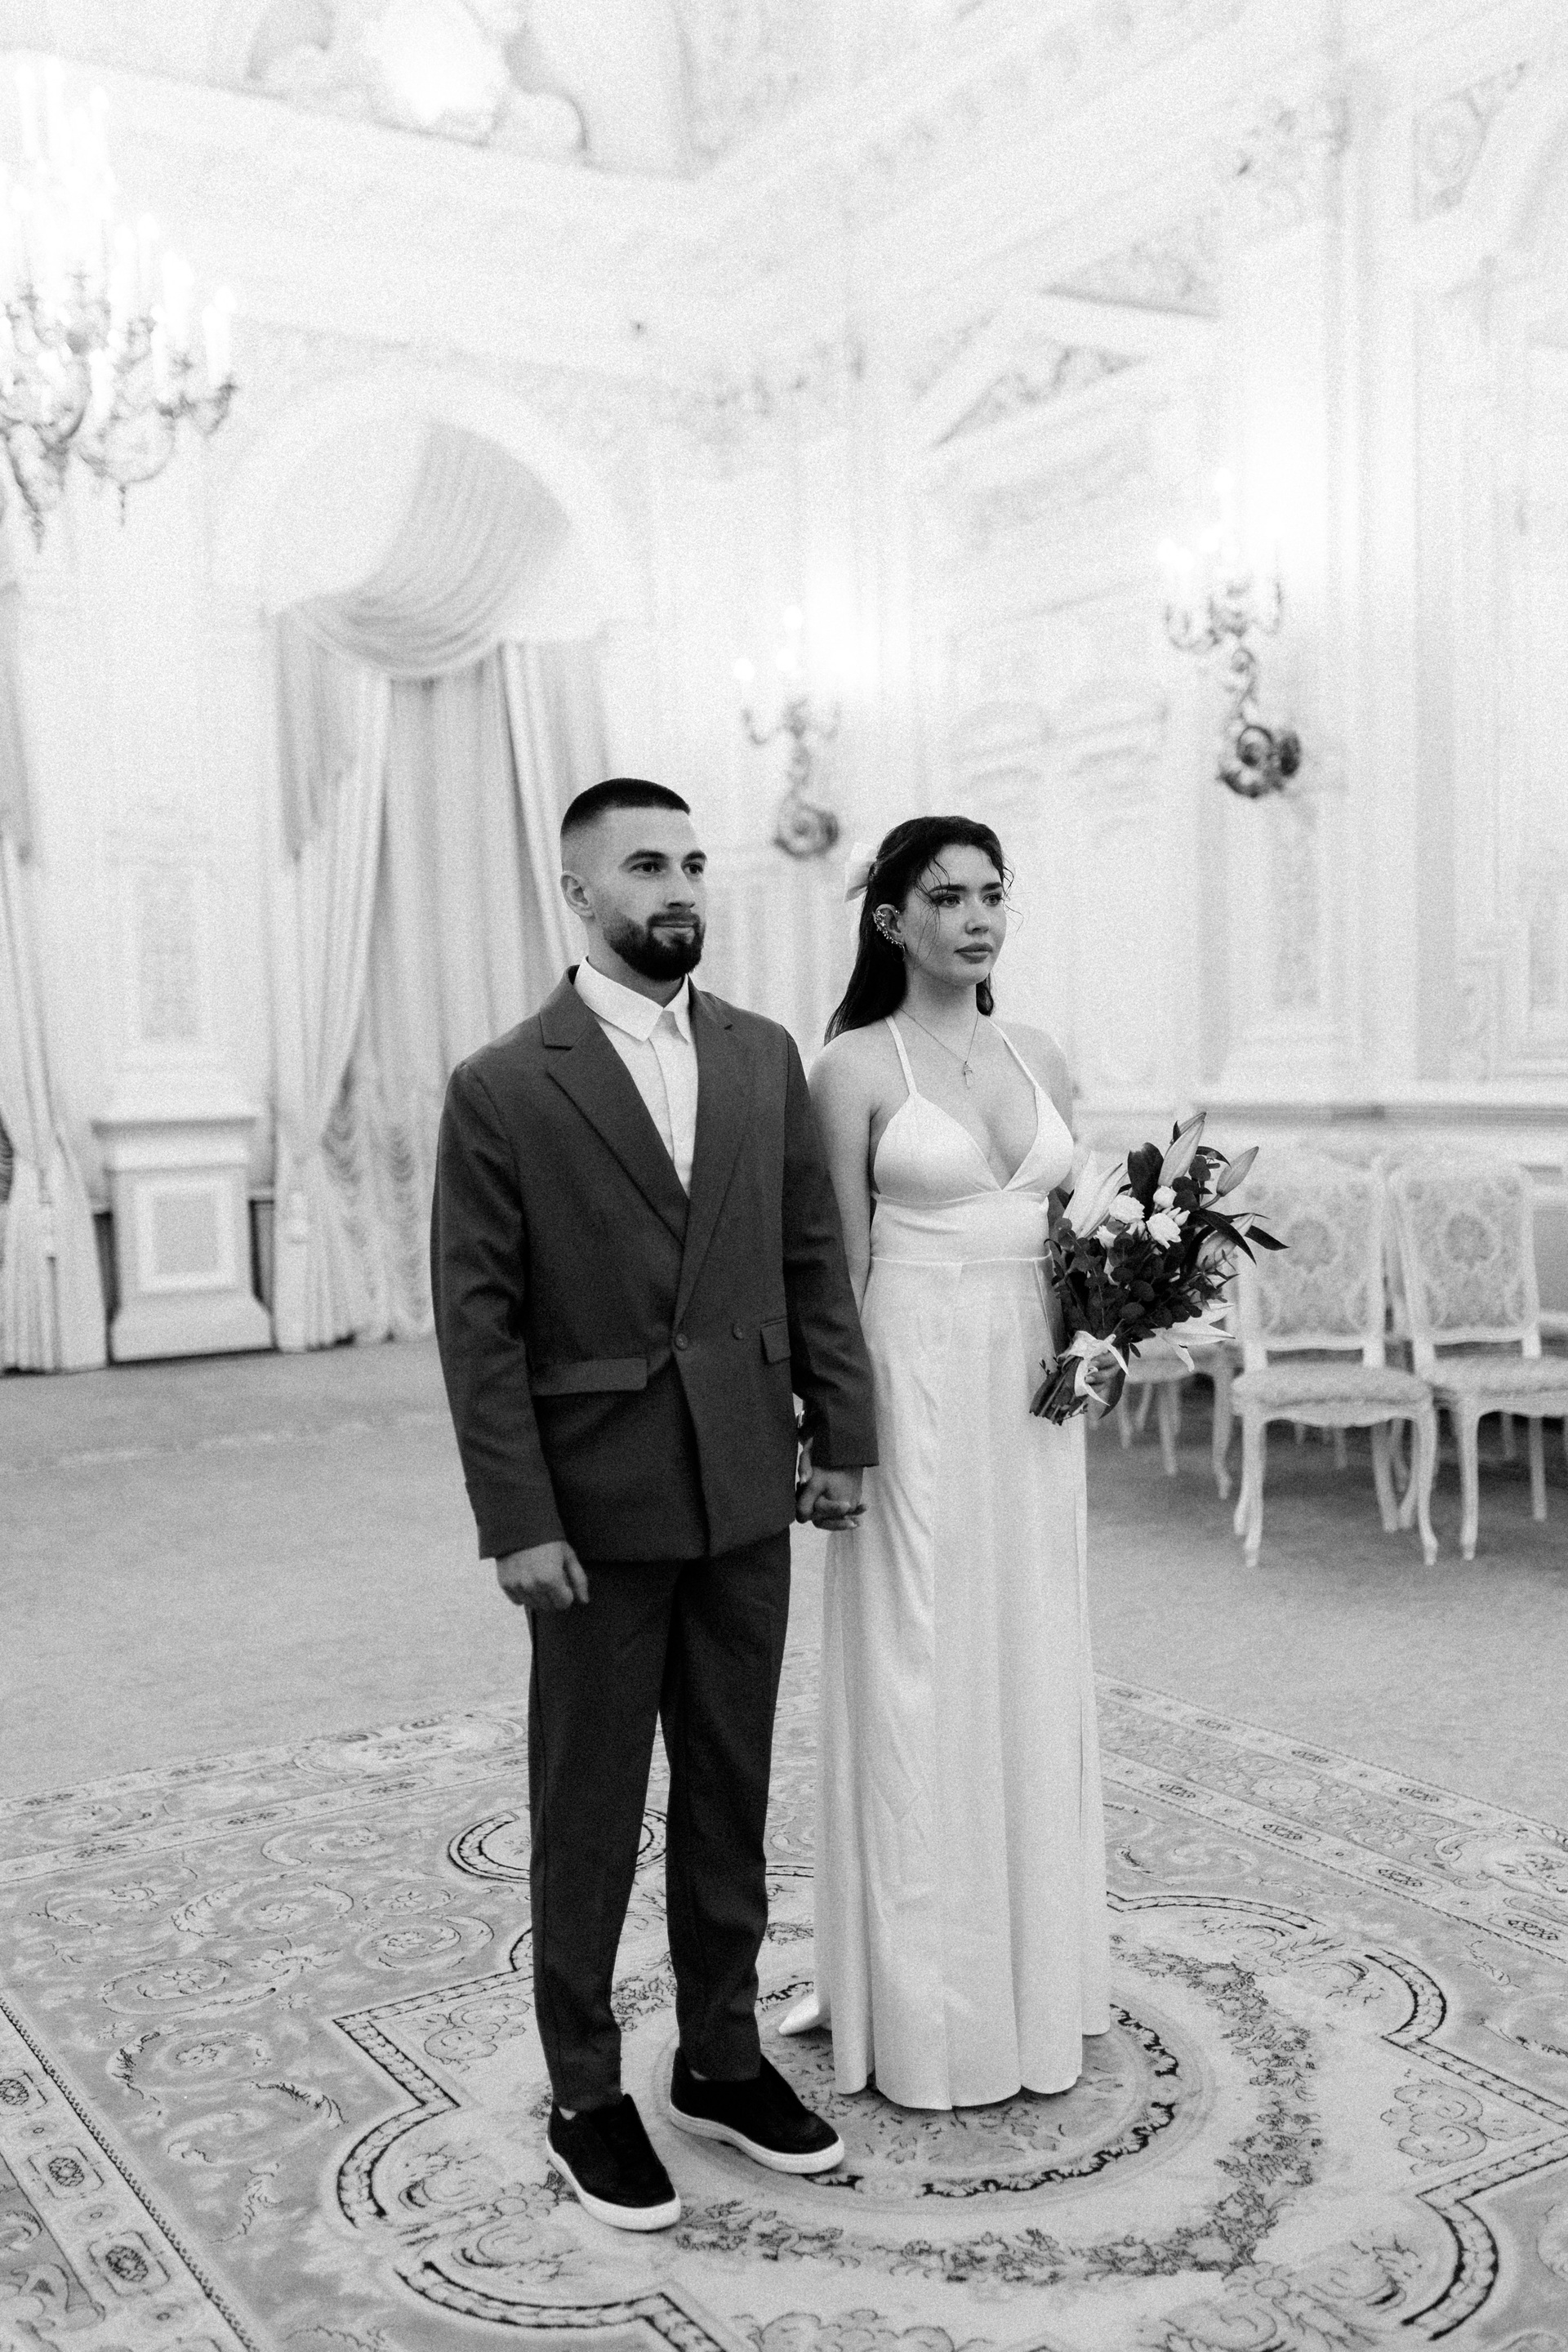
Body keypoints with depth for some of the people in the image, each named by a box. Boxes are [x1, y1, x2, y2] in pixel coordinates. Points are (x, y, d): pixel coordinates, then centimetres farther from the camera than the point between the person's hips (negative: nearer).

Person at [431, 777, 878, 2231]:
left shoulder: (766, 1059, 5)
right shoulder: (502, 1088, -8)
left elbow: (813, 1258, 8)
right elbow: (477, 1320, -10)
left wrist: (841, 1435, 4)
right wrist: (516, 1520, -13)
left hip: (745, 1499, 4)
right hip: (597, 1509, -4)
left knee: (731, 1799, 15)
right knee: (589, 1815, 9)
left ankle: (722, 2060, 32)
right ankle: (585, 2098, 25)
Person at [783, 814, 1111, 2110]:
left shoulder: (1041, 1059, 10)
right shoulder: (856, 1065, -5)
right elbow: (842, 1266, -7)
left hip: (1032, 1393, 6)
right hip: (916, 1384, -5)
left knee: (1032, 1673, 13)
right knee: (919, 1681, 3)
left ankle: (1036, 1971, 31)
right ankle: (925, 2000, 19)